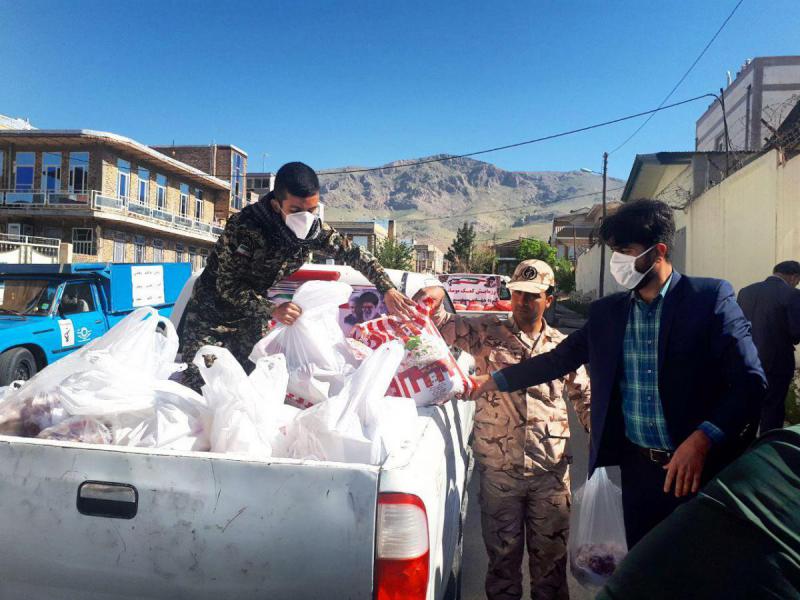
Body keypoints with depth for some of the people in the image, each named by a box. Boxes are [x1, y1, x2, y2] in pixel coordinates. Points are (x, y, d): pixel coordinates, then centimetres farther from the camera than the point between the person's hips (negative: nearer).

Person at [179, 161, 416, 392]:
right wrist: (273, 310, -35)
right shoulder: (244, 226, -31)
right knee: (200, 385, -13)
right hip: (213, 310, -4)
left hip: (253, 316, 5)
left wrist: (388, 290, -11)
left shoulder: (315, 229, -14)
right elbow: (227, 286, -27)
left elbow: (354, 254, -3)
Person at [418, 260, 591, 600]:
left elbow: (584, 397, 14)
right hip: (498, 469, -1)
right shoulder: (486, 332, 0)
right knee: (503, 554, 13)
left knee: (551, 556, 14)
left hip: (551, 470, 2)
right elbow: (441, 324, -2)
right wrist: (434, 298, -22)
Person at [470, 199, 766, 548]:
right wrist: (493, 381, 5)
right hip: (638, 468, 4)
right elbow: (559, 359, 11)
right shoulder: (606, 312, 5)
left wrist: (702, 440, -23)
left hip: (704, 467, -3)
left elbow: (750, 381, -11)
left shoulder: (711, 298, -8)